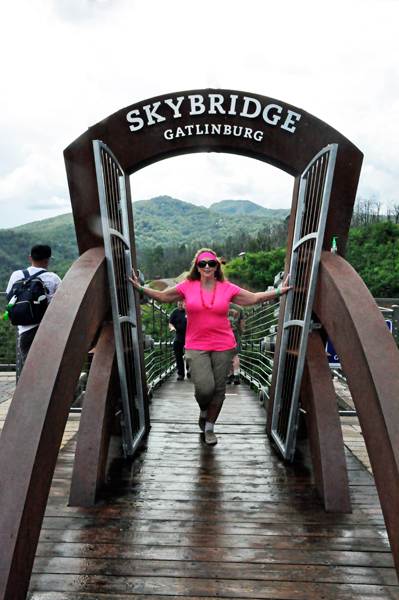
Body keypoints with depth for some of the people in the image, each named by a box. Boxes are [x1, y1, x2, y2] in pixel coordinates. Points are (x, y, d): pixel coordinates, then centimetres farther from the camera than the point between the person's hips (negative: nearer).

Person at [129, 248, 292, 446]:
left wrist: (279, 292, 4)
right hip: (196, 346, -1)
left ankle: (209, 427, 30)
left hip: (223, 346, 2)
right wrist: (140, 288, 5)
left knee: (219, 388, 7)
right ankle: (203, 411, 28)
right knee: (204, 387, -11)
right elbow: (162, 296, 11)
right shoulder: (187, 287, 2)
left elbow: (254, 298, 9)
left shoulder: (227, 288, 3)